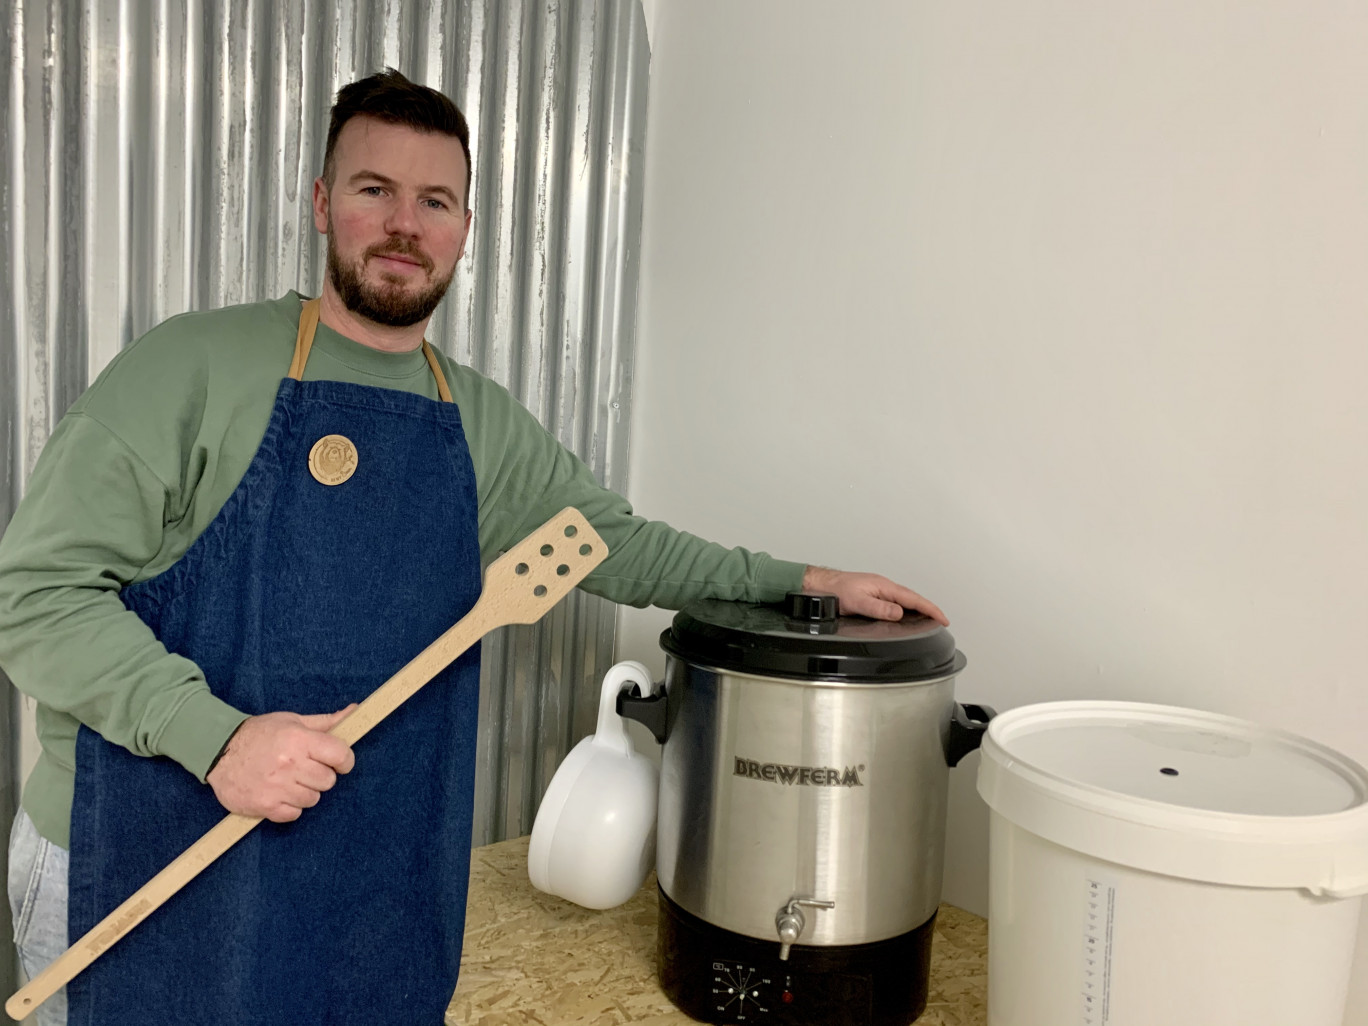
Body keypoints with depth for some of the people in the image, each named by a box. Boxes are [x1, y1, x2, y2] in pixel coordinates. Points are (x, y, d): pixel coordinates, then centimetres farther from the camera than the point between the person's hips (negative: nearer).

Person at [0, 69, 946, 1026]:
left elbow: (617, 542, 17)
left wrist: (804, 580, 13)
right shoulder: (195, 365, -9)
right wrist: (217, 734, -24)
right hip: (146, 870, -3)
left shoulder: (482, 423, 7)